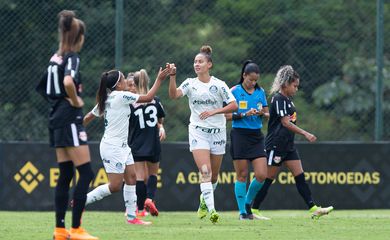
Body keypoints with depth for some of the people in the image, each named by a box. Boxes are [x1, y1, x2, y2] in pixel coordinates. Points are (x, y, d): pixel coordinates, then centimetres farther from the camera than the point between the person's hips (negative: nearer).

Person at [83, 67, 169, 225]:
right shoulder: (121, 96, -15)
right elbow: (148, 98, -13)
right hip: (112, 147, -10)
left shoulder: (106, 99, 11)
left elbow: (88, 117, 15)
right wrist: (159, 79, -4)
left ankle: (131, 217, 9)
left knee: (131, 177, 8)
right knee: (115, 186, -9)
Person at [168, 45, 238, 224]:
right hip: (197, 131, -1)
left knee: (213, 175, 9)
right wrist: (172, 76, -29)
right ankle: (211, 209, -21)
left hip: (217, 132, 1)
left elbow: (233, 105, -5)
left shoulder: (219, 85, -1)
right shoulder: (190, 83, 2)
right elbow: (174, 95, -15)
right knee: (205, 171, -17)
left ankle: (204, 201, 36)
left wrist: (213, 111, -16)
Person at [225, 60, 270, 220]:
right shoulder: (235, 91, -2)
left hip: (256, 135, 4)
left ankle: (248, 203, 17)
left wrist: (262, 114, -8)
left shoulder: (260, 92, 10)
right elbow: (228, 115, -4)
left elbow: (267, 115, 14)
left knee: (261, 175, -5)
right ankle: (242, 212, 5)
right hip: (239, 135, -4)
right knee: (242, 175, -1)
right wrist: (244, 114, -17)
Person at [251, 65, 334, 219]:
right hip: (276, 145, -9)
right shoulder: (278, 99, -15)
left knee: (300, 176, 1)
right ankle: (253, 210, 6)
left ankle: (313, 209, -4)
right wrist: (305, 134, -26)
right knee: (268, 179, -3)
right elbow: (285, 123, -22)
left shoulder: (288, 99, 14)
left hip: (288, 146, 9)